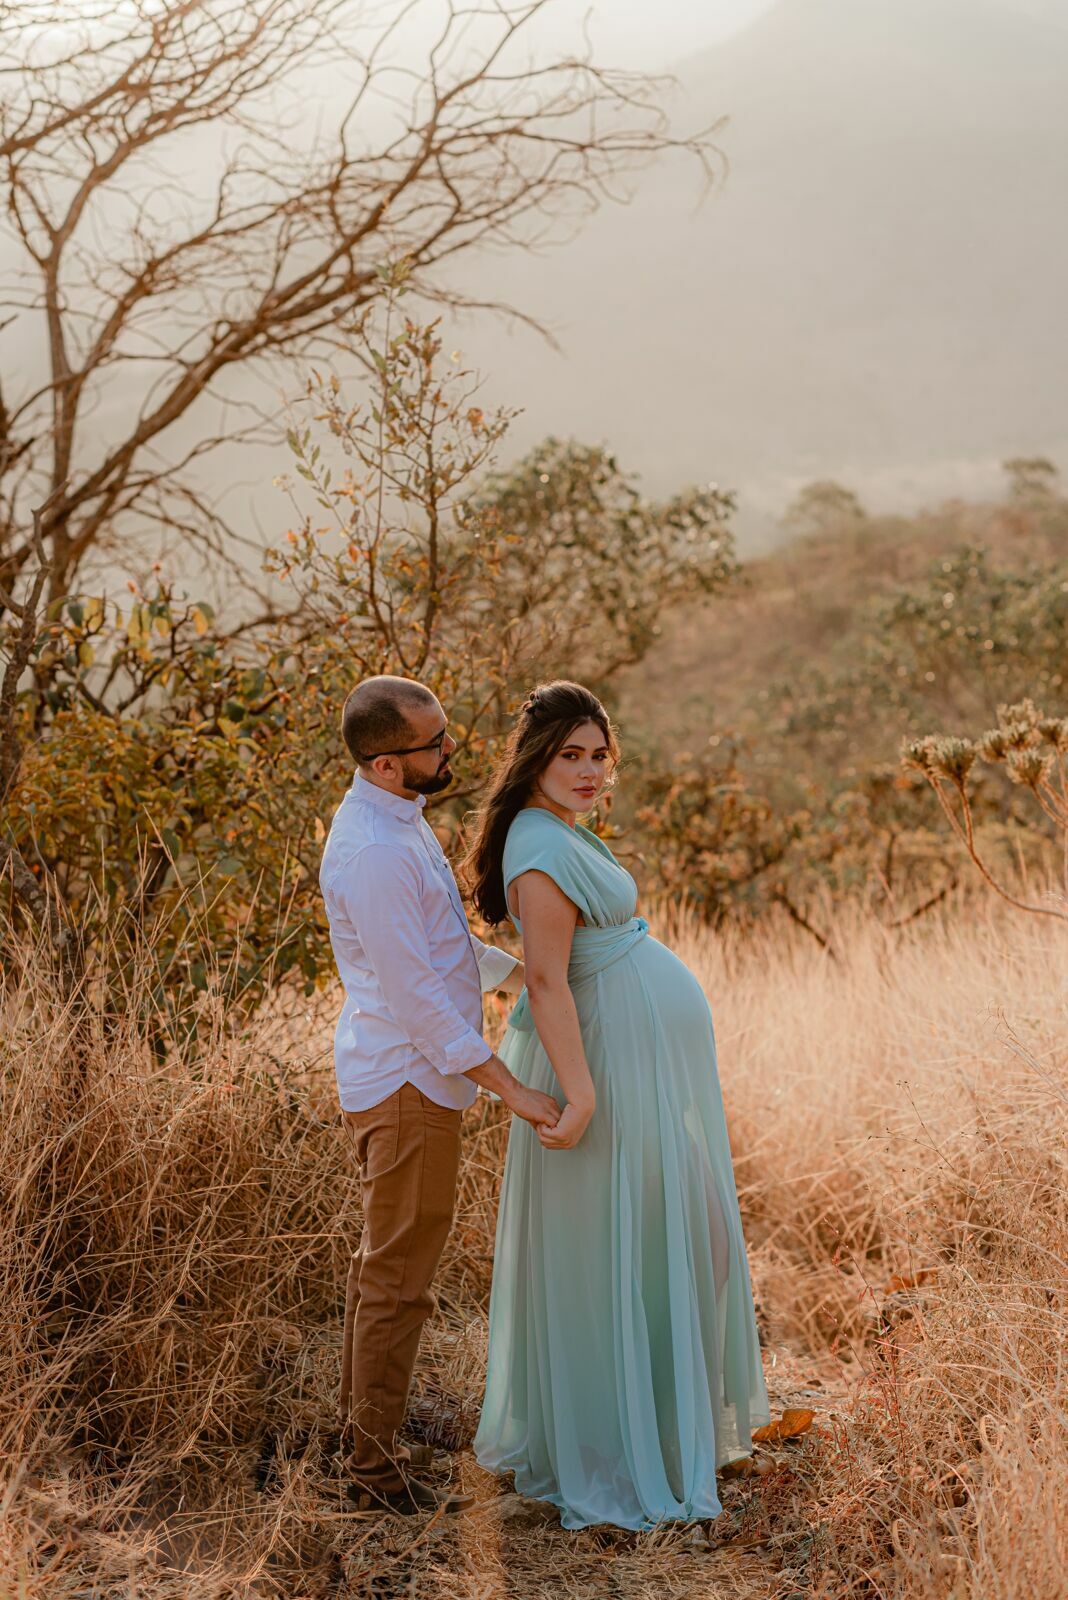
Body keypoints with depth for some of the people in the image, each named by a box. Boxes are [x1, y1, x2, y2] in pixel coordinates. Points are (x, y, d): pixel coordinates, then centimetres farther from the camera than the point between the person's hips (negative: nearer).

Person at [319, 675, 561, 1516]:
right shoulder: (373, 853, -24)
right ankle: (378, 1468, 11)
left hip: (406, 1076, 10)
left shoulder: (398, 818, 9)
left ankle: (366, 1431, 33)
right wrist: (511, 1087, -23)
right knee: (399, 1278, 0)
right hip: (408, 1082, -10)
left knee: (386, 1265, 20)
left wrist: (523, 975, 20)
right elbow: (413, 994, -25)